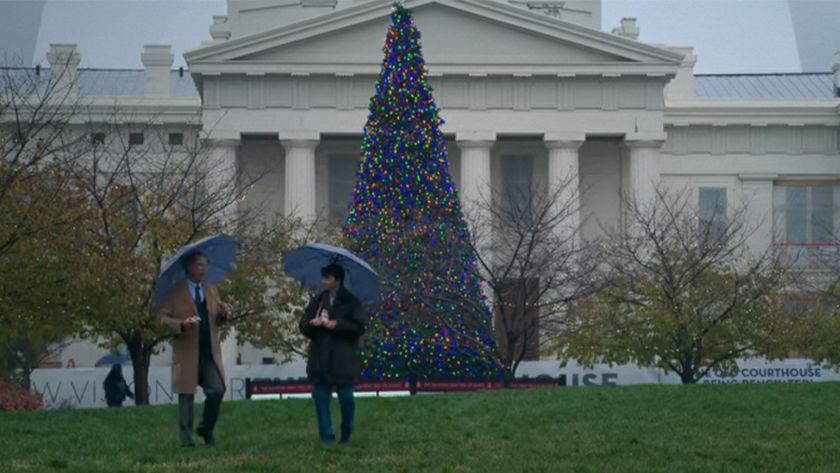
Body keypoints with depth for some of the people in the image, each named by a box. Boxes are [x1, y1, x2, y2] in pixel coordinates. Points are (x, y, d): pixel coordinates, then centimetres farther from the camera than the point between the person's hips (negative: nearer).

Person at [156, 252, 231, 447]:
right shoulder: (175, 292, -1)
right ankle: (186, 436, 10)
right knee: (186, 394, 1)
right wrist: (181, 324, -22)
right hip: (187, 352, -4)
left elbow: (217, 319, 19)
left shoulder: (211, 290, 16)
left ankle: (206, 429, 11)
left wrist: (223, 314, -5)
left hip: (209, 352, 4)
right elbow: (161, 318, -6)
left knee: (217, 390, -8)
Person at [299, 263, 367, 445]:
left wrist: (337, 325, -17)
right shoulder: (317, 301, 14)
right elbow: (303, 326, 13)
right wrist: (312, 324, -10)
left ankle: (346, 434, 20)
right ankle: (327, 436, 1)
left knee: (346, 398, 1)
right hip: (320, 360, 4)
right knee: (321, 397, -3)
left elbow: (359, 328, -6)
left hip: (343, 360, -3)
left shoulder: (351, 302, 2)